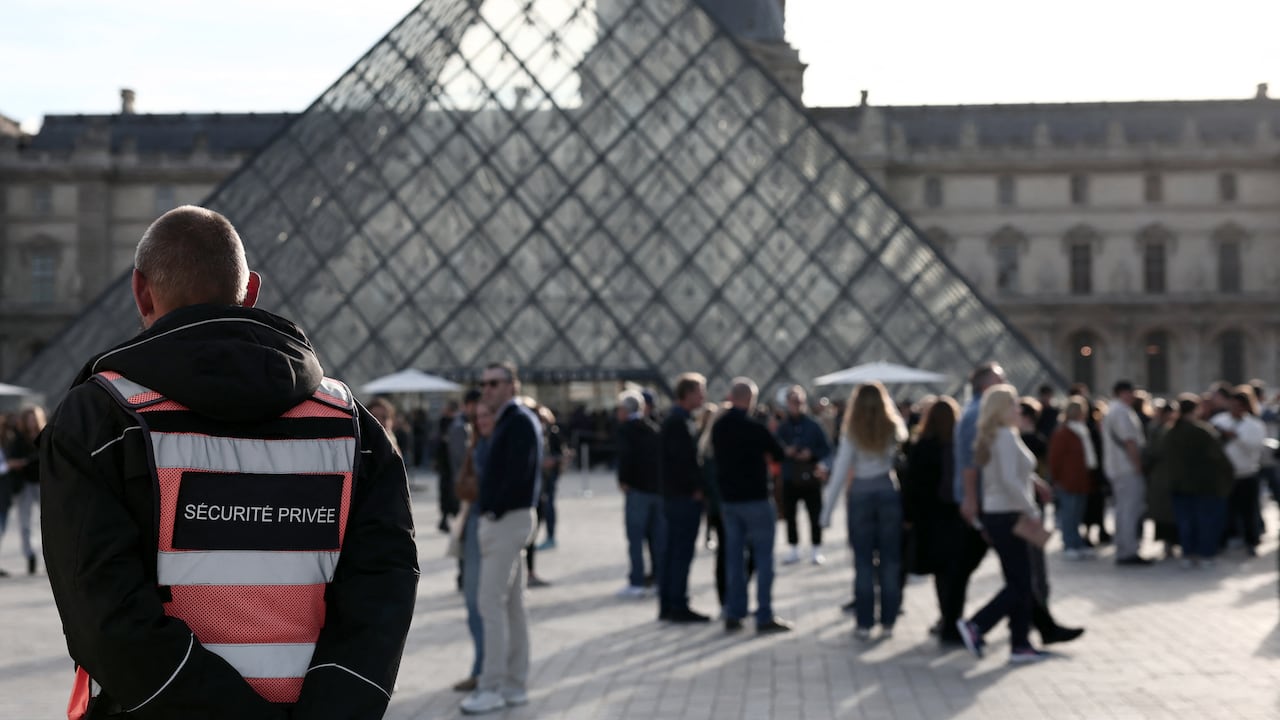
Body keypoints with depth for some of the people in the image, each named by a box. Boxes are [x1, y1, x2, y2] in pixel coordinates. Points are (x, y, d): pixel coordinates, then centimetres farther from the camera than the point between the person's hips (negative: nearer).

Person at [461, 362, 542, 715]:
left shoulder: (520, 421, -12)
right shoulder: (509, 421, 18)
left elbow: (518, 474, -22)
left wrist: (494, 512, -17)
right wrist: (489, 511, 10)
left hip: (507, 521, -10)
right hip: (501, 522, 10)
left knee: (491, 603, -9)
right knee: (511, 605, 11)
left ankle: (492, 687, -6)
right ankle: (515, 685, 16)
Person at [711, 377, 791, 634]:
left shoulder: (718, 427, 3)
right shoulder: (755, 428, -15)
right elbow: (779, 455, -4)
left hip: (728, 499, 6)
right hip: (756, 498, -6)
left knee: (734, 558, 11)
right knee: (764, 557, 0)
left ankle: (733, 615, 13)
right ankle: (764, 617, -1)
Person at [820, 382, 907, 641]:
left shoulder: (852, 434, -3)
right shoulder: (894, 430, 0)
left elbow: (840, 472, -4)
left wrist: (827, 509, 0)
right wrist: (890, 405, 21)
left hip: (860, 495, -1)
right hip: (889, 492, 1)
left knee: (863, 561, 4)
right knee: (890, 560, 7)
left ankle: (864, 623, 4)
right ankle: (887, 621, 9)